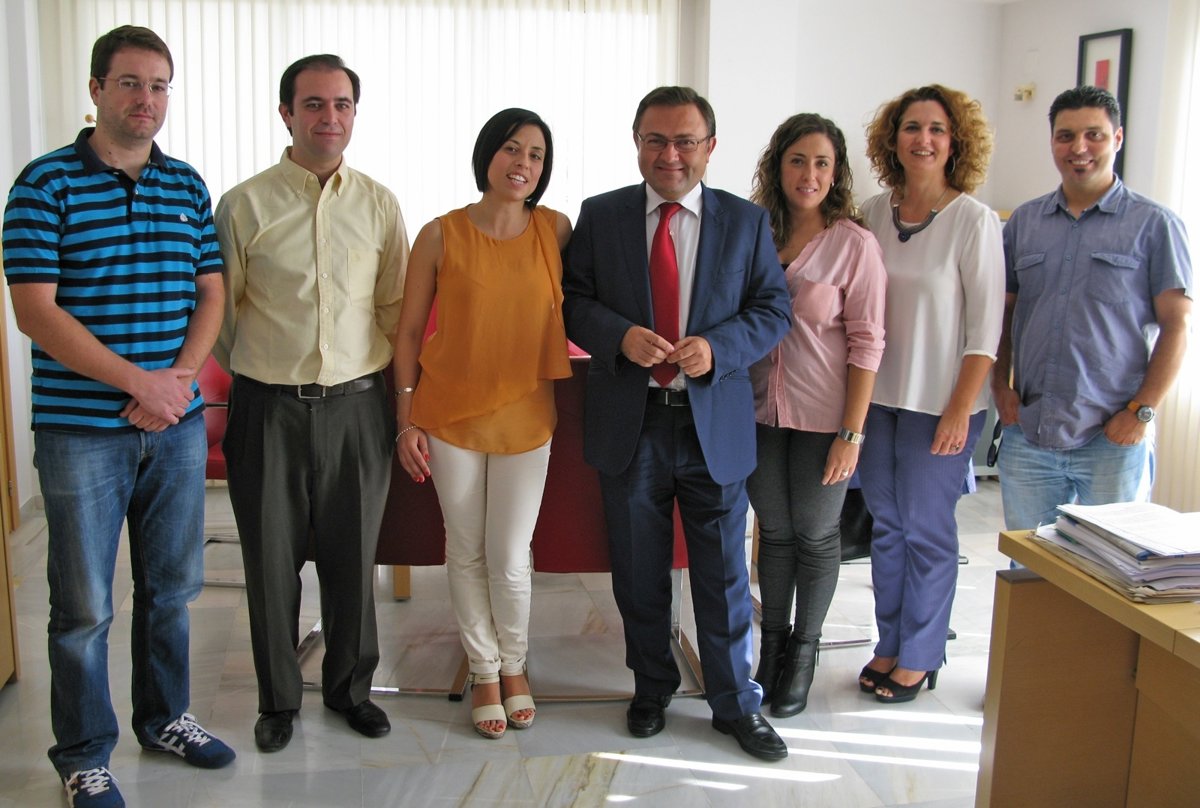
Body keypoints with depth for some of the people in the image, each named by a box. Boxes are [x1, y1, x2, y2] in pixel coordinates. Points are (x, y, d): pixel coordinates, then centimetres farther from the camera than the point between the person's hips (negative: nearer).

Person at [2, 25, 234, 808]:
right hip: (82, 429, -4)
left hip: (178, 422, 5)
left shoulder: (188, 186, 8)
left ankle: (166, 717, 35)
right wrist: (138, 382, -18)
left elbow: (211, 294, 8)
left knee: (173, 584, 16)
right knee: (85, 605, 5)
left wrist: (180, 377, -10)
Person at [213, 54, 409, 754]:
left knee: (354, 557, 12)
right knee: (272, 560, 8)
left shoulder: (379, 205, 3)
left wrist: (393, 392, 8)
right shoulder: (245, 205, -4)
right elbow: (220, 308, 4)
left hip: (357, 405, 2)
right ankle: (280, 698, 28)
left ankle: (351, 686, 32)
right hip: (269, 409, -1)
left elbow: (395, 307, 9)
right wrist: (257, 376, 9)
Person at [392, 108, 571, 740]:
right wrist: (406, 420, -3)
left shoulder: (556, 232, -2)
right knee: (466, 553, 11)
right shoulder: (441, 236, -6)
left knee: (510, 559, 4)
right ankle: (484, 671, 31)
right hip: (449, 417, 0)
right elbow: (408, 332, -1)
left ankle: (514, 665, 31)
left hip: (525, 418, 1)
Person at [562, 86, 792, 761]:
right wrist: (621, 336, -17)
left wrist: (717, 348, -17)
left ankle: (737, 704, 25)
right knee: (639, 572, 14)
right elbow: (574, 300, 3)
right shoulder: (600, 216, 3)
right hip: (630, 422, 1)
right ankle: (653, 688, 35)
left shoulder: (748, 221, 2)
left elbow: (774, 309, 1)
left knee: (724, 573, 8)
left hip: (717, 422, -1)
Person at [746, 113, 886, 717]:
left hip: (822, 417, -3)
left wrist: (851, 433, -13)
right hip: (761, 411, 3)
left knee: (816, 533, 10)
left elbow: (866, 343, -9)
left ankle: (804, 651, 28)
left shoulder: (854, 245, -9)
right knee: (774, 530, 13)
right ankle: (773, 642, 31)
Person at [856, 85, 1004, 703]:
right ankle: (890, 644, 28)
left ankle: (920, 656, 21)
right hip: (877, 395, 4)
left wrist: (960, 409, -14)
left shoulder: (974, 221, -9)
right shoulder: (872, 214, 4)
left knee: (927, 530, 4)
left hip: (939, 403, -4)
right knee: (886, 525, 13)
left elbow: (986, 326, -10)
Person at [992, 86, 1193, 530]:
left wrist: (1141, 411, -10)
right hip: (1027, 434, 3)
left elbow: (1176, 325, -3)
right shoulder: (1024, 221, 11)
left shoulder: (1154, 225, -1)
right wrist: (1000, 385, 3)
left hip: (1113, 439, -3)